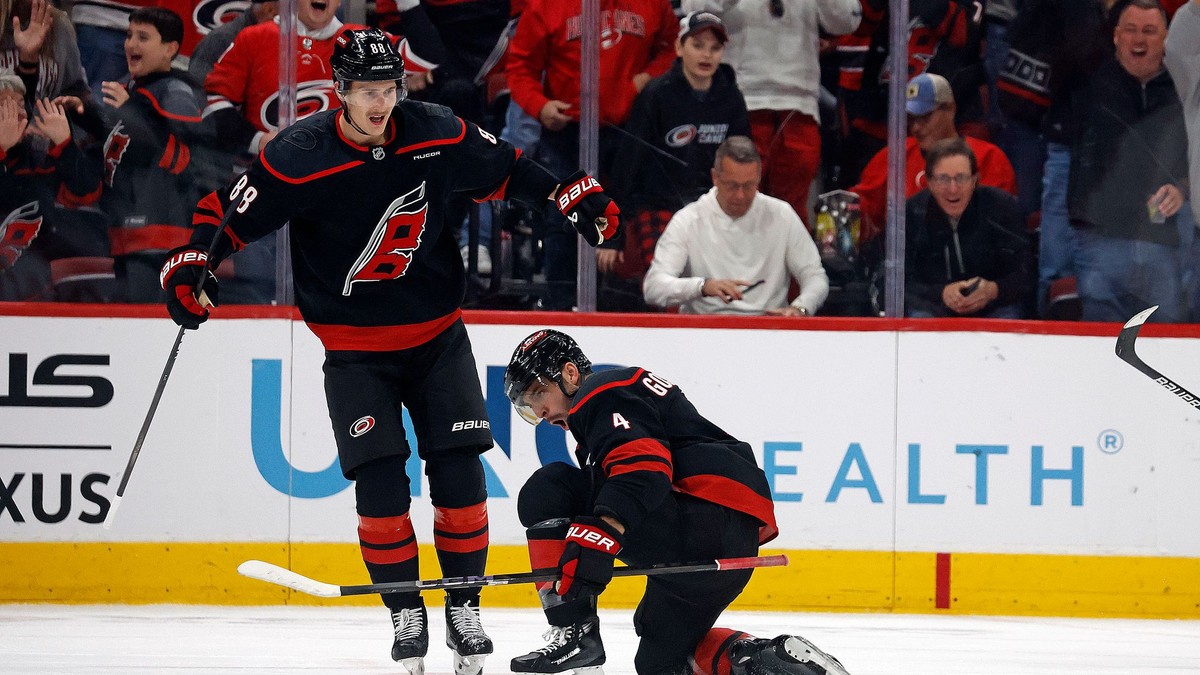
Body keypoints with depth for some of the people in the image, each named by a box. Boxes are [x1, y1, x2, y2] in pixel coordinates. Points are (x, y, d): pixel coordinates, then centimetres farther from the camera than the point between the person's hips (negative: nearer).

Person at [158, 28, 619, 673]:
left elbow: (505, 171, 8)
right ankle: (406, 614, 4)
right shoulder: (297, 156, -17)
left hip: (437, 335, 2)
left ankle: (464, 608, 10)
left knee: (458, 469, -4)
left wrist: (575, 196, 2)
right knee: (380, 480, -11)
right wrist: (190, 262, -25)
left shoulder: (438, 135, -9)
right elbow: (230, 210, -10)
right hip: (354, 348, -2)